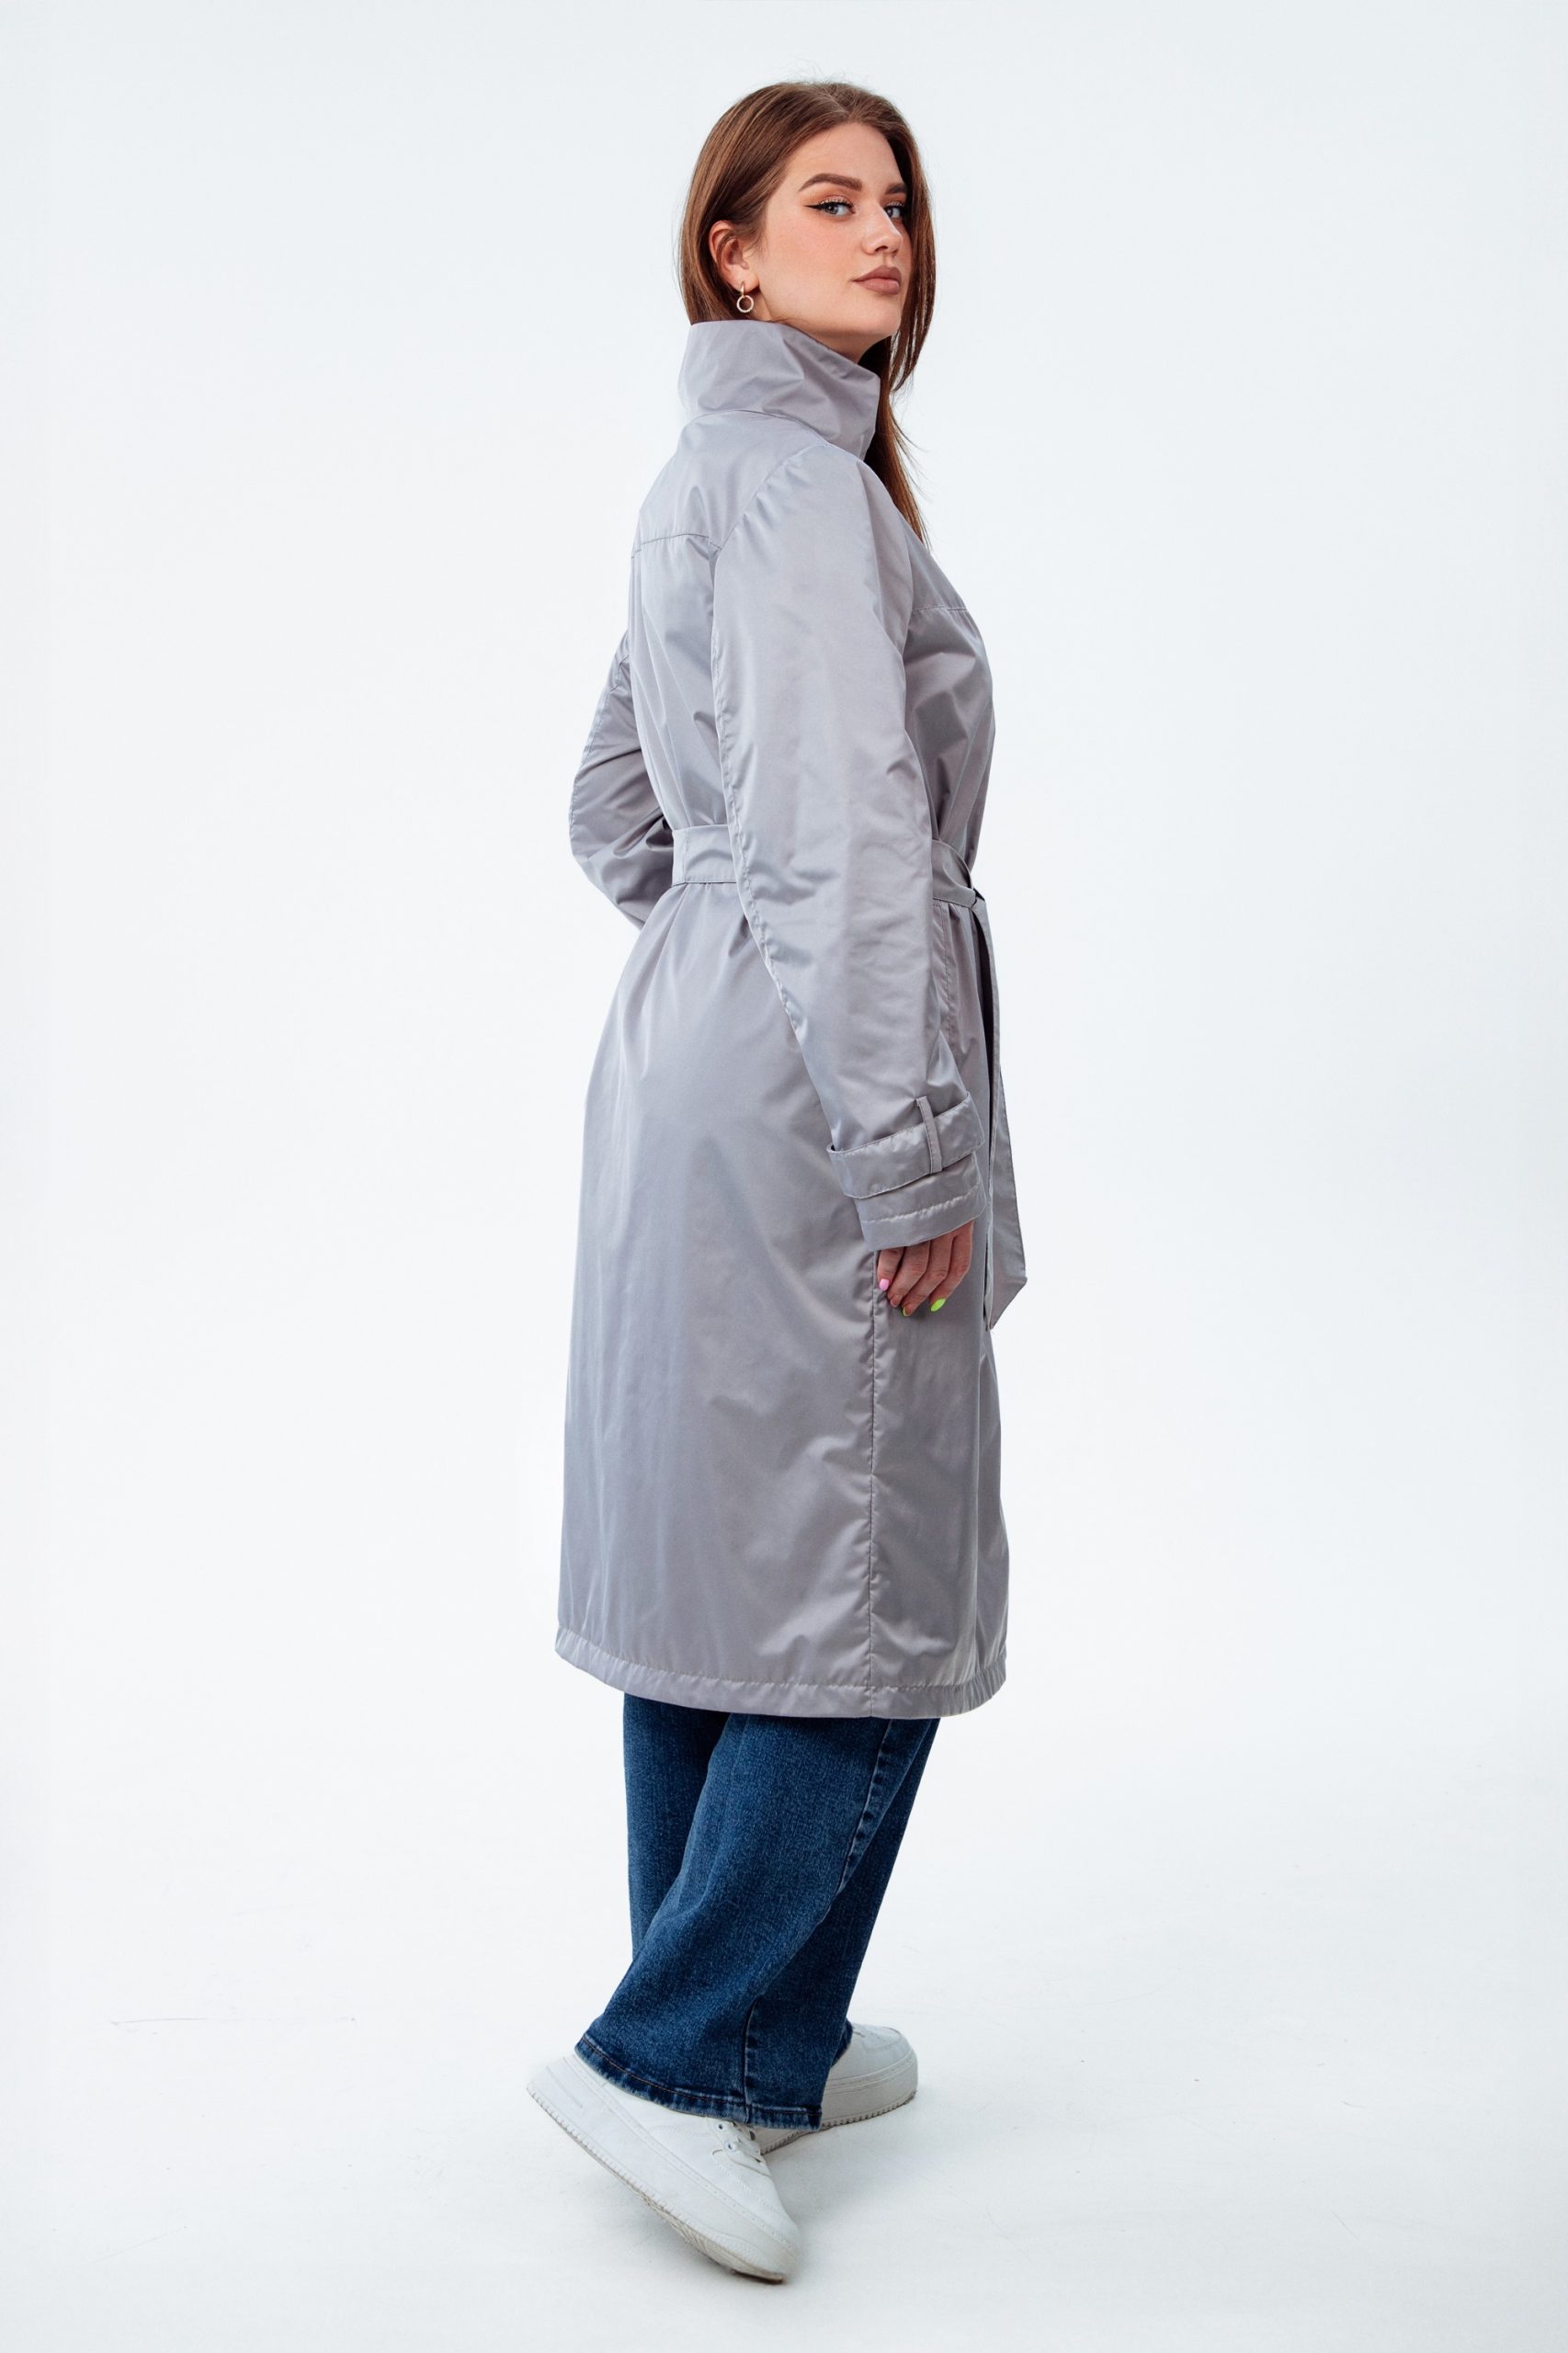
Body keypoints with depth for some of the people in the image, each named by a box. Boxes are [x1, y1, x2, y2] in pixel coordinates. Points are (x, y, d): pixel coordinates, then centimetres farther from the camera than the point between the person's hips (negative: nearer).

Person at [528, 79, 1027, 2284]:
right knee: (871, 1584, -2)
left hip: (690, 1047, 10)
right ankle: (681, 2052, 5)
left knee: (715, 1569, 13)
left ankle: (760, 2039, 27)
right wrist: (915, 1154, -19)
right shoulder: (796, 472, -13)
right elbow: (845, 835, -21)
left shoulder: (713, 474, 18)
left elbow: (617, 814, 24)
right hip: (806, 1090, -10)